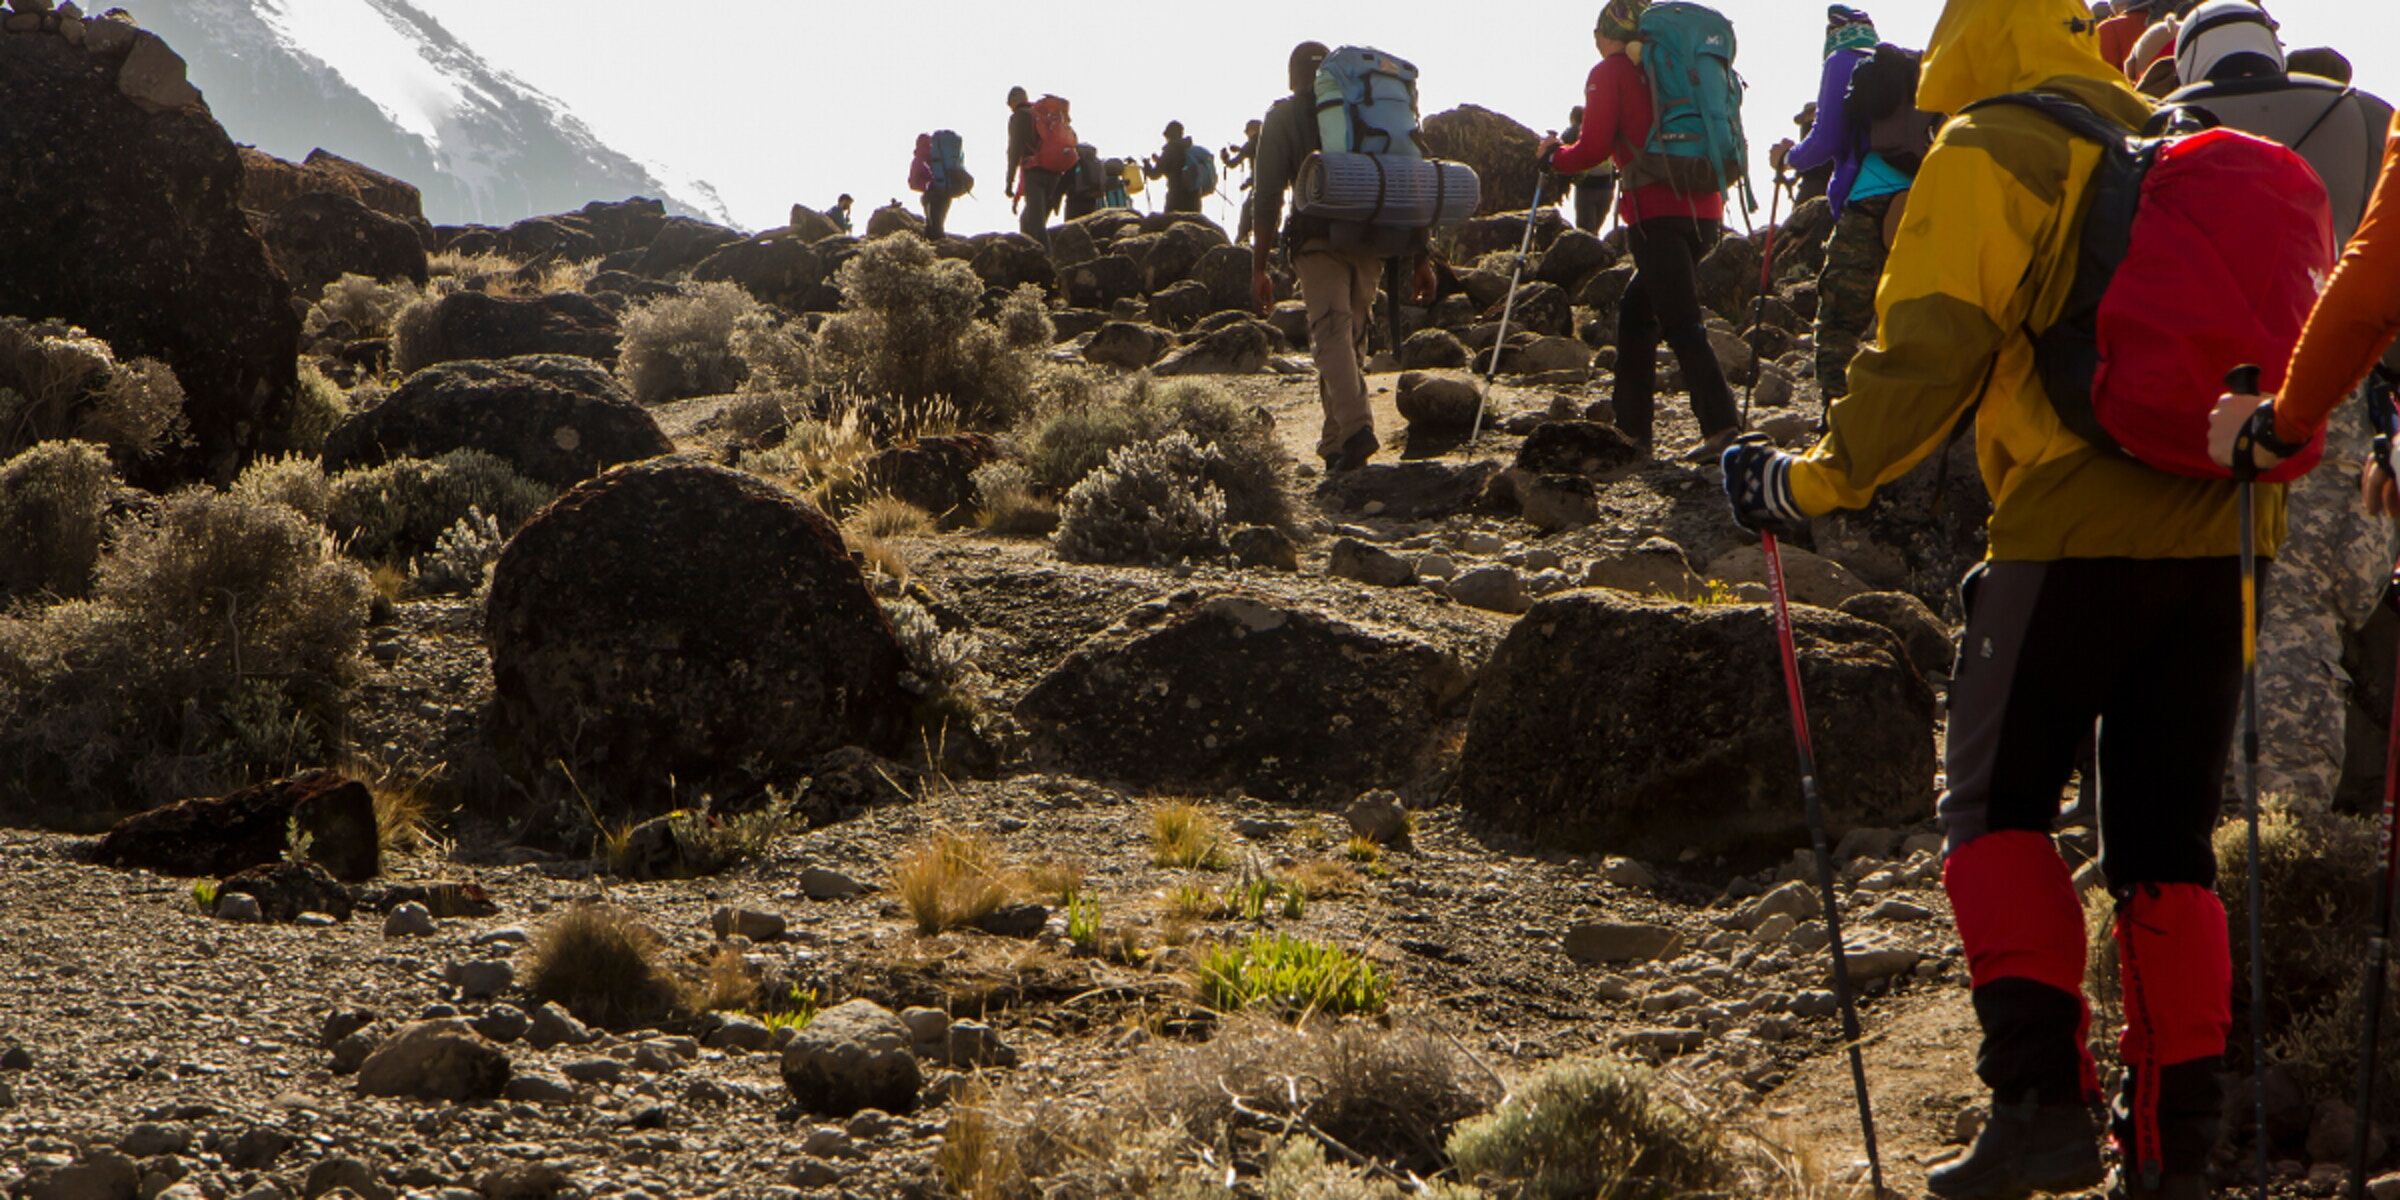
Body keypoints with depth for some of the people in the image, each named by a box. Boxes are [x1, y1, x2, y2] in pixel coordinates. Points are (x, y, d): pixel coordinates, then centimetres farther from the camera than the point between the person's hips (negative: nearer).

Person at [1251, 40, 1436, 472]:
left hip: (1318, 238, -4)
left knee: (1331, 334, -12)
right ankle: (1335, 444, 17)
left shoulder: (1283, 118, 9)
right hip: (1370, 244, 4)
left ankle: (1355, 427, -33)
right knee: (1354, 336, 14)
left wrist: (1259, 268, 1)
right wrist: (1421, 257, 14)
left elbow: (1268, 196, -1)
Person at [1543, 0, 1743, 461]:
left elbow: (1593, 149, -3)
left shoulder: (1609, 73, 1)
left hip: (1657, 211, -7)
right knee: (1637, 311, 19)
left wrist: (1553, 155, 14)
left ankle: (1721, 426, -24)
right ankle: (1632, 426, 19)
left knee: (1682, 324, -12)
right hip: (1705, 209, 7)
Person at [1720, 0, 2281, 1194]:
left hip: (2071, 536, -6)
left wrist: (1810, 481, 1)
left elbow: (1927, 355, -8)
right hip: (2215, 541, 6)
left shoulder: (1988, 155, 0)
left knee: (1996, 808, 5)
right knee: (2167, 844, 10)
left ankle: (2040, 1096, -9)